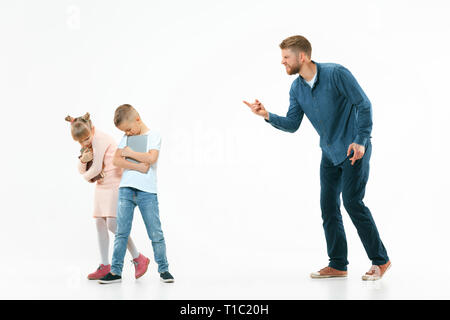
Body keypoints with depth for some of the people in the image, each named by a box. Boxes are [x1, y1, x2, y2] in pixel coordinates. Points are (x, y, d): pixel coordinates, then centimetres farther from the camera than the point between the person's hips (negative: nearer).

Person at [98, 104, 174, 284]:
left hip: (147, 191, -4)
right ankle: (115, 271, 6)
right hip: (126, 189, 4)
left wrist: (129, 153, -4)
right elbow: (116, 160, 2)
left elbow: (151, 158, -14)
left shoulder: (153, 136, 3)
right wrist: (138, 166, -9)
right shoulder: (126, 138, 15)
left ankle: (163, 269, 9)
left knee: (155, 232, -1)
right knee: (121, 232, 2)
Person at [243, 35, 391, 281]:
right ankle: (337, 265, 13)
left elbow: (364, 105, -14)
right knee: (328, 205, 4)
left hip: (354, 149, -7)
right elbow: (292, 124, 5)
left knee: (352, 201, -12)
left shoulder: (336, 74, -17)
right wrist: (267, 116, -11)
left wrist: (361, 141, -18)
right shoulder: (296, 89, 3)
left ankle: (380, 260, 1)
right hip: (329, 153, 7)